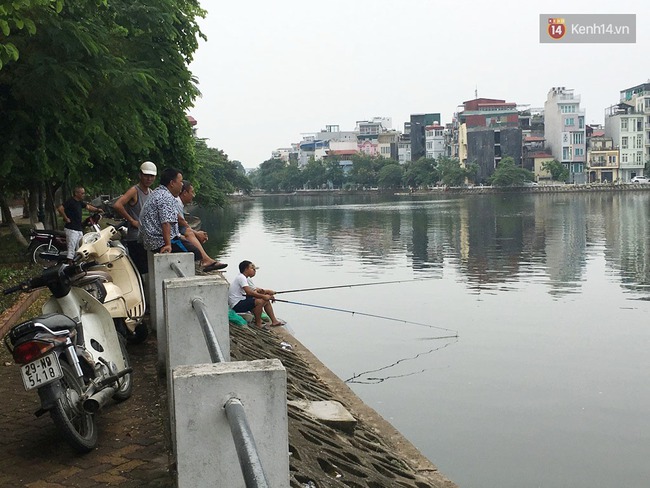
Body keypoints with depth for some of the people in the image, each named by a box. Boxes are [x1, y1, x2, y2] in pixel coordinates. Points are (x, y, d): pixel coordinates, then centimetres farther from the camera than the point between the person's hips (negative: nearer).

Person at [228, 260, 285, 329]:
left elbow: (255, 290, 12)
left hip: (242, 300, 11)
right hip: (237, 305, -11)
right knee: (260, 301, -27)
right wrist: (263, 296, -24)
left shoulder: (246, 279, 15)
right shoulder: (241, 277, -18)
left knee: (266, 300, 8)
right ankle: (258, 323, -11)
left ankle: (274, 321, 8)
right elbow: (249, 292, -29)